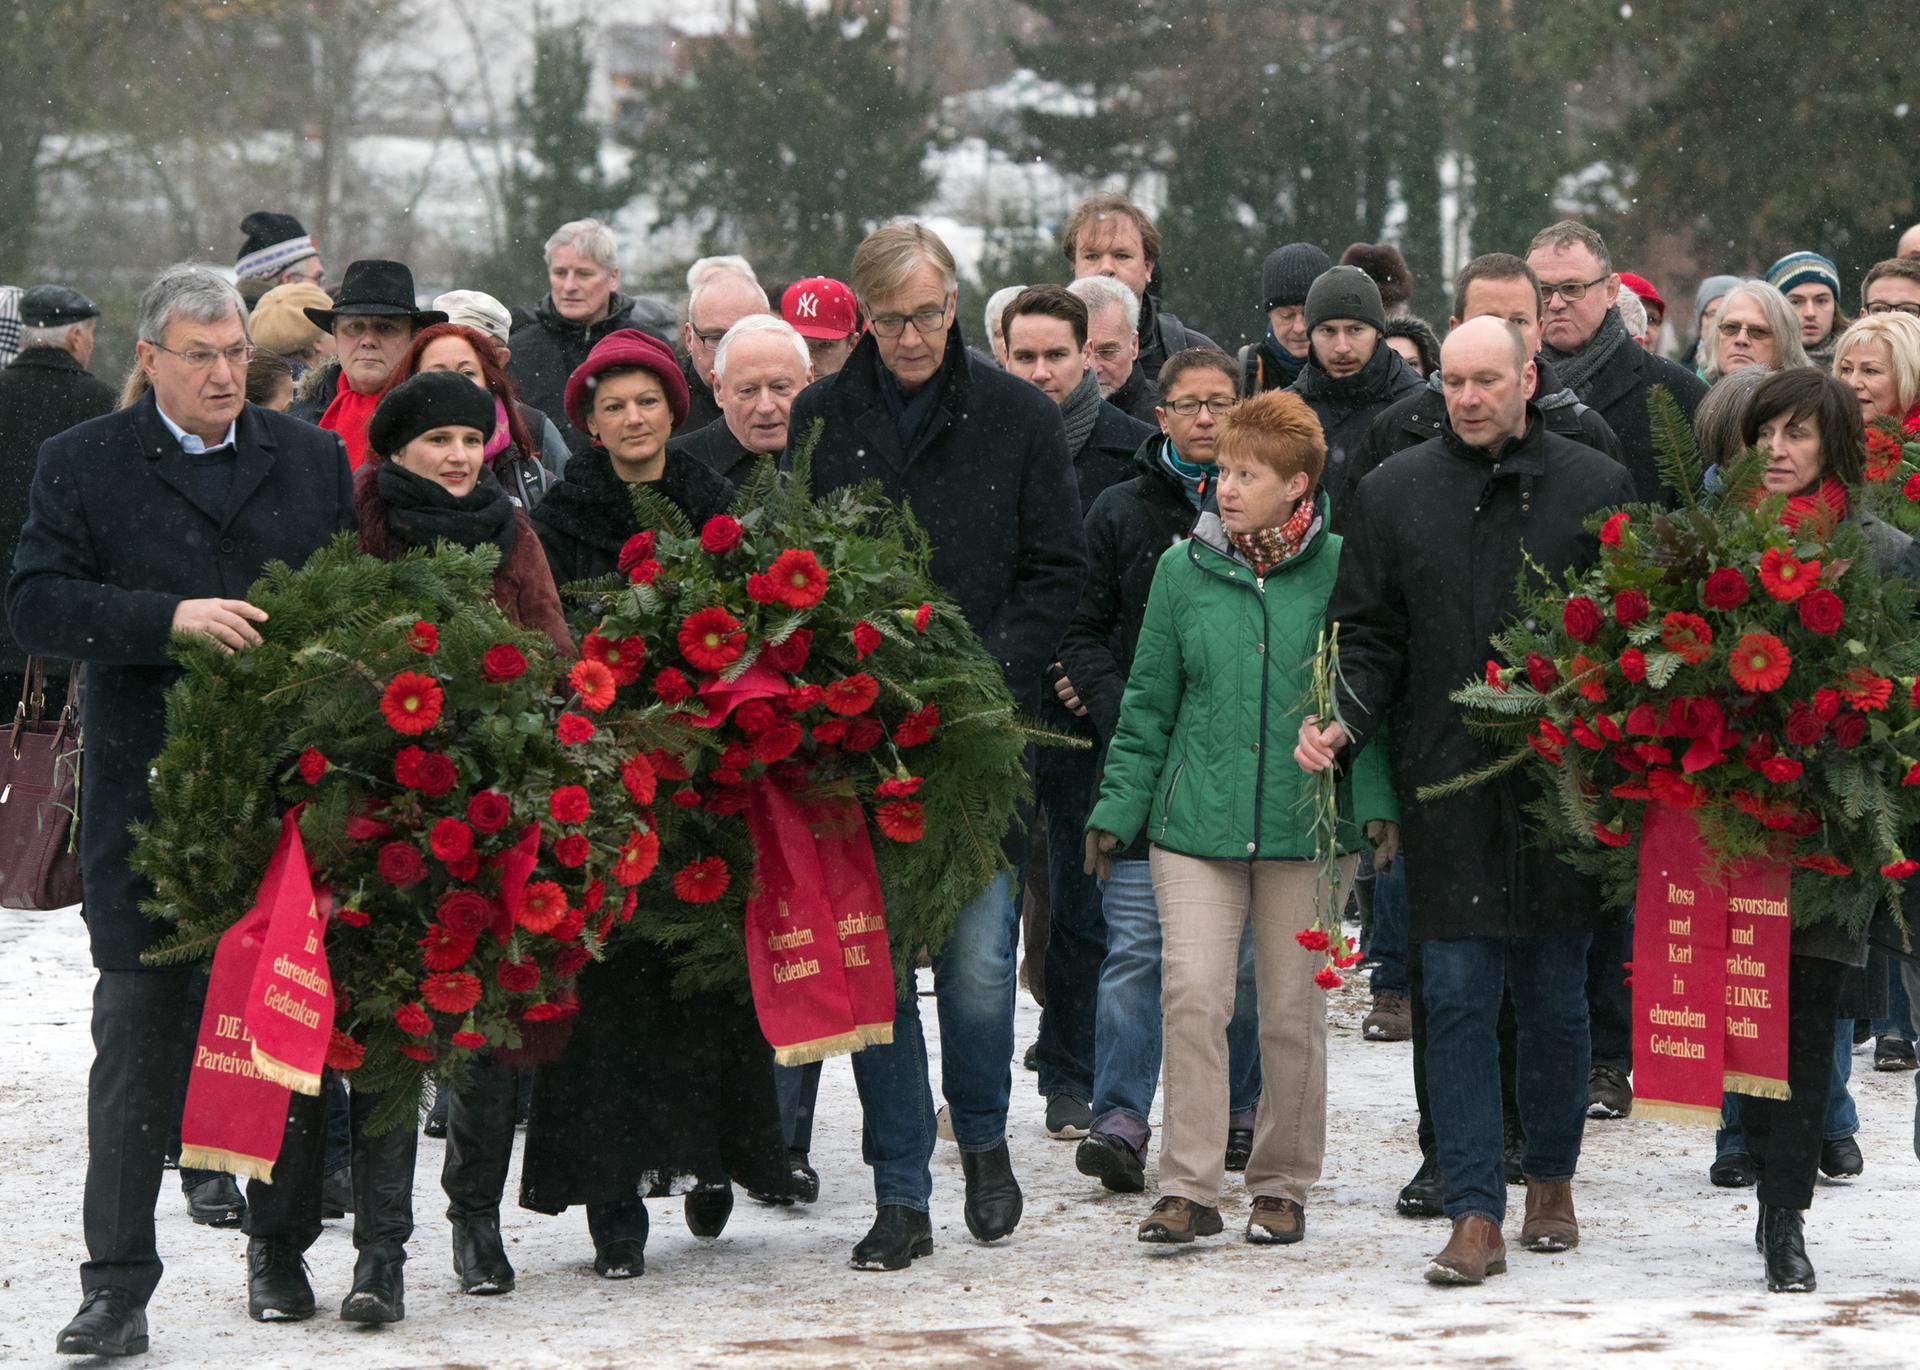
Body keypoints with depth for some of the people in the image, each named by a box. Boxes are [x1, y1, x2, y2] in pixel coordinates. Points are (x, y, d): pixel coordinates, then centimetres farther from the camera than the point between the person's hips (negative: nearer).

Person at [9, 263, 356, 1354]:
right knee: (137, 1039, -2)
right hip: (147, 801, -2)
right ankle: (118, 1285, 0)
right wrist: (171, 618, -20)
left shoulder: (313, 460, 10)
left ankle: (281, 1251, 23)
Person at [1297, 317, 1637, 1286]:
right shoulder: (1393, 494, 7)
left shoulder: (1596, 488, 5)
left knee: (1553, 996, 8)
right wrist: (1343, 721, -8)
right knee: (1457, 998, -4)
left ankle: (1551, 1180, 26)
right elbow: (1368, 635, 9)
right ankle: (1476, 1216, -3)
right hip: (1446, 791, 0)